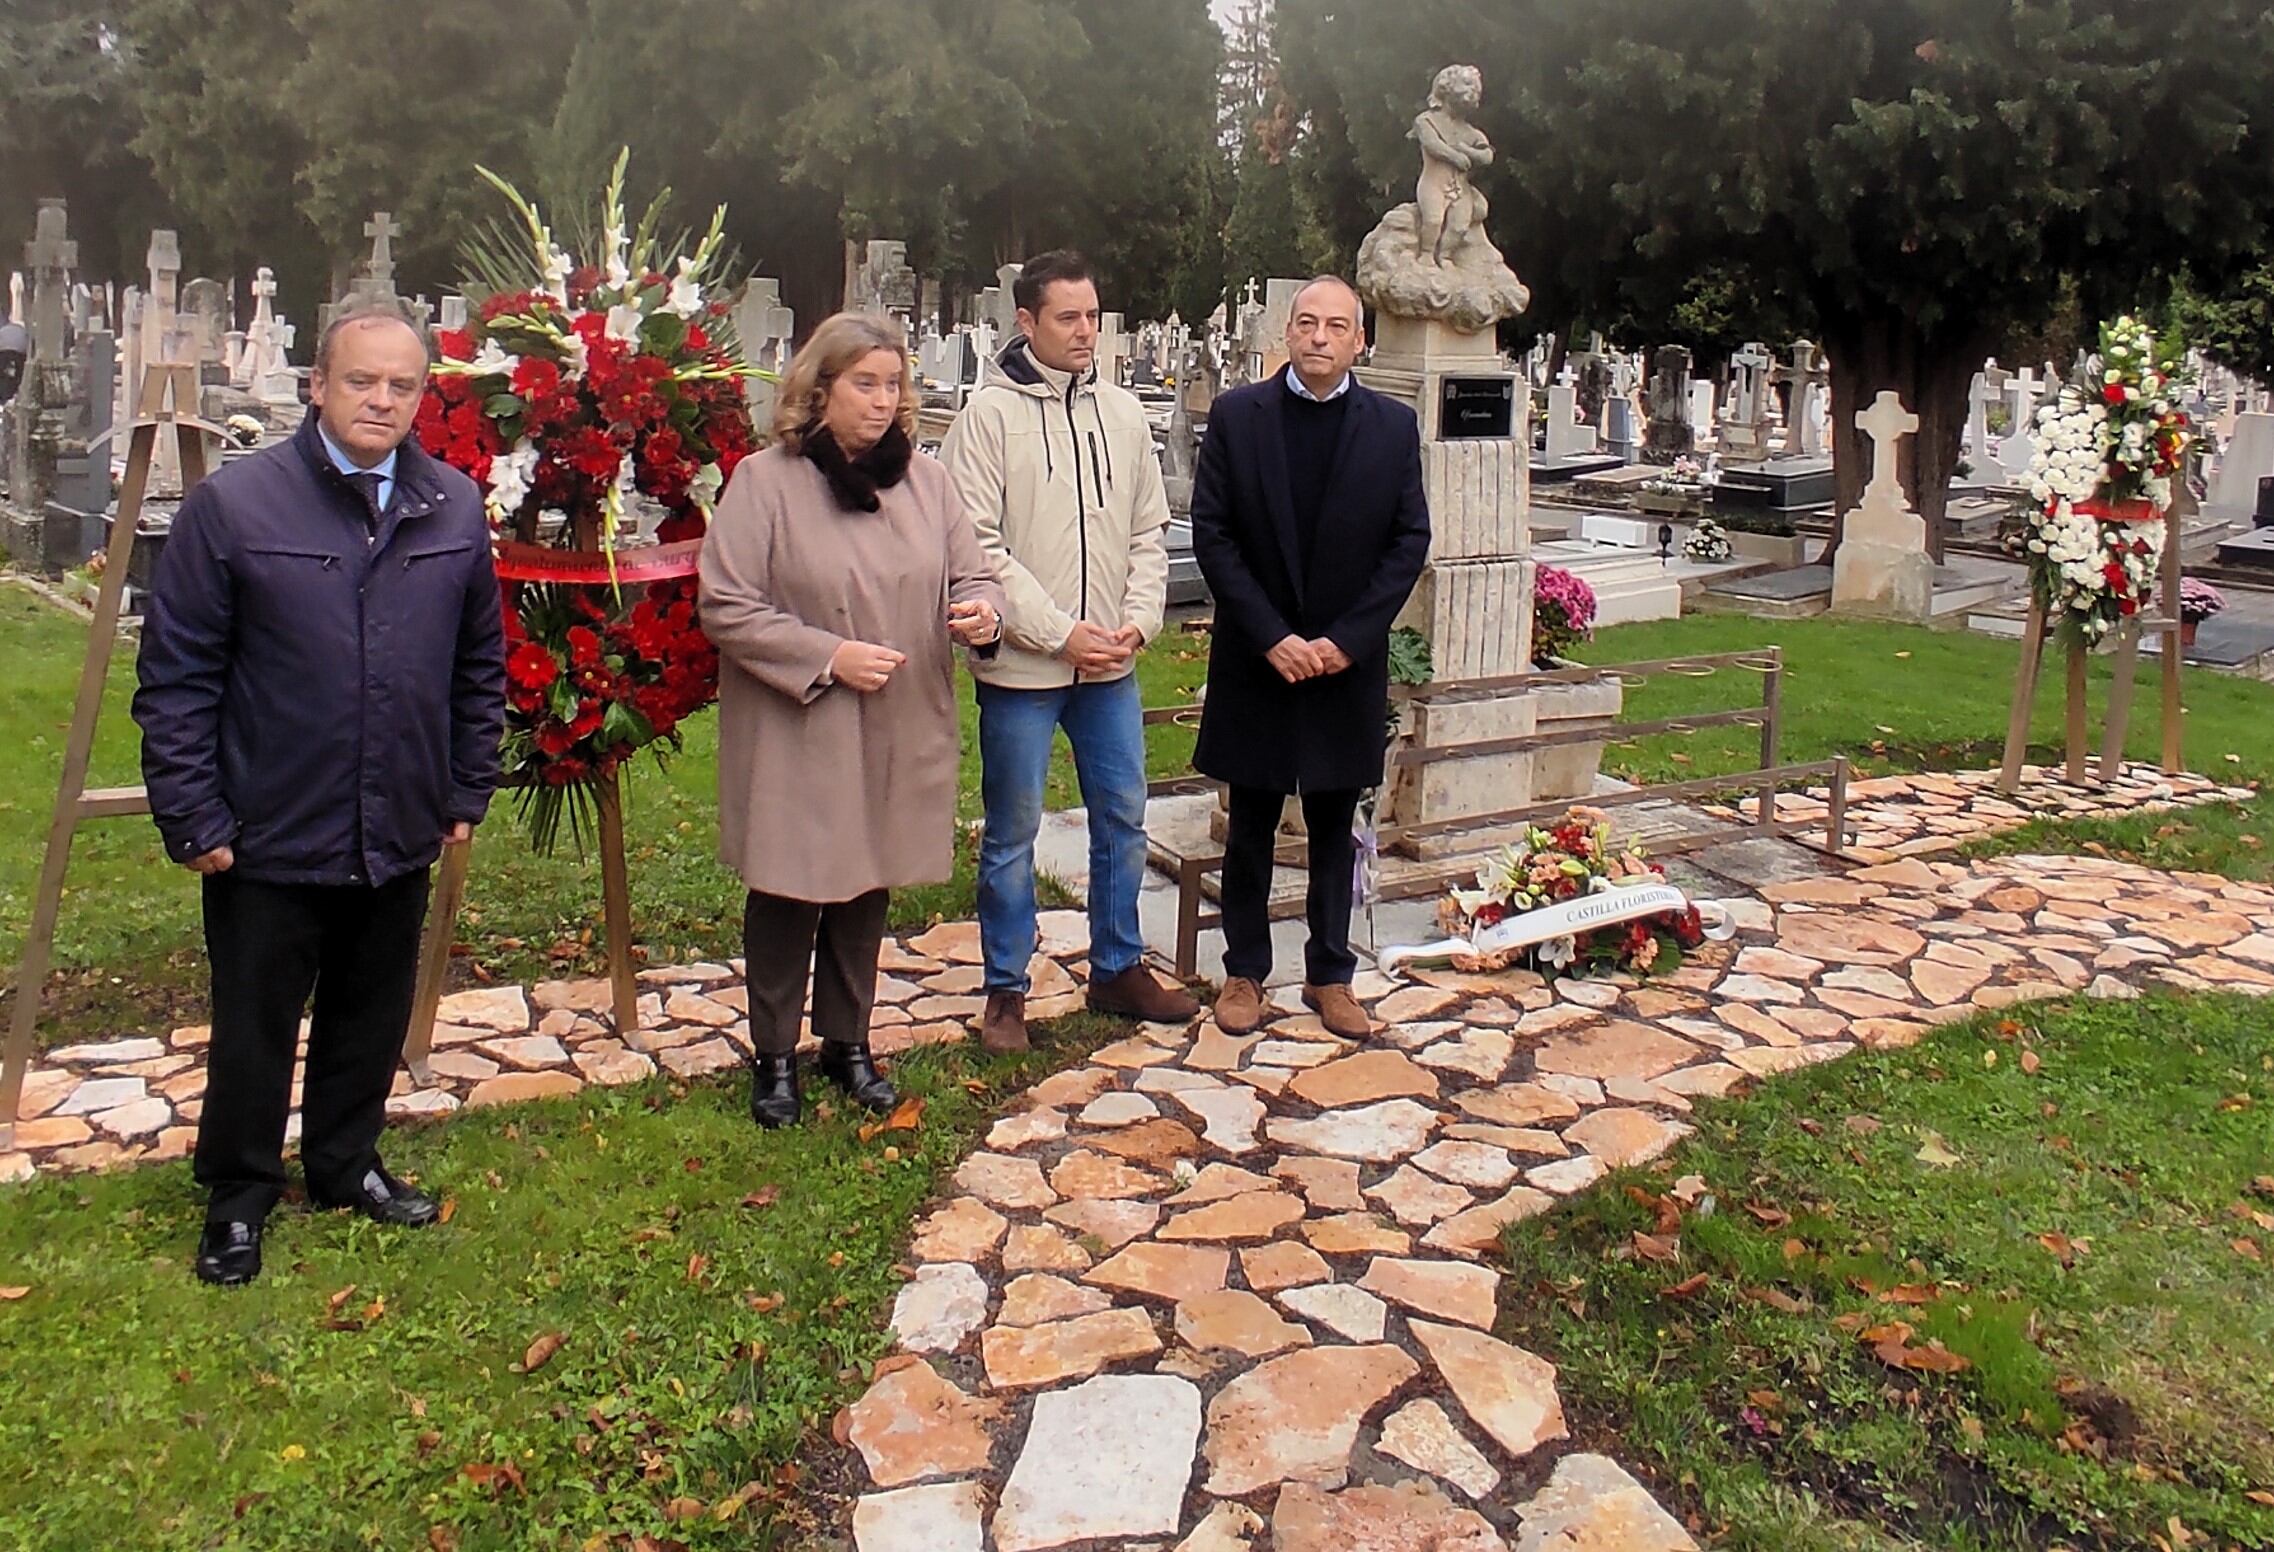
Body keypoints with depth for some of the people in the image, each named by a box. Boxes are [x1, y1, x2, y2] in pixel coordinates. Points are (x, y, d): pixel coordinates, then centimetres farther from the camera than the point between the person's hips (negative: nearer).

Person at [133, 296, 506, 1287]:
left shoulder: (455, 509, 2)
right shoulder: (233, 505, -10)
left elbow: (481, 666, 10)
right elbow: (175, 677, -8)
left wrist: (467, 792, 8)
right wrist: (191, 818, -10)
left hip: (400, 841, 4)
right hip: (268, 841, -3)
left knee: (372, 1023, 19)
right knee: (254, 1032, 12)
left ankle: (346, 1166, 40)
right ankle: (239, 1199, 32)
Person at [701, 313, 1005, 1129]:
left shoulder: (924, 479, 7)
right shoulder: (764, 481, -8)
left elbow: (969, 572, 11)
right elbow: (725, 606, -11)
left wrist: (981, 610, -13)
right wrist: (827, 657, -18)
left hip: (898, 737, 4)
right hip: (796, 738, -4)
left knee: (866, 892, 16)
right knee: (788, 895, 6)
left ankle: (847, 1042, 34)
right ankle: (775, 1055, 25)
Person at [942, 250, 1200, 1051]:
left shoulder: (1123, 412, 8)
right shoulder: (990, 413, -7)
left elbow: (1149, 532, 11)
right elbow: (980, 546, -13)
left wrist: (1137, 623, -4)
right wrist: (1061, 633, -16)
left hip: (1111, 665, 5)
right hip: (1021, 665, -5)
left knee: (1123, 820, 14)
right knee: (1012, 834, 5)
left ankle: (1118, 968, 30)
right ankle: (1006, 990, 19)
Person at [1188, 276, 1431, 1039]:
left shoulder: (1394, 426, 2)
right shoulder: (1236, 415, -2)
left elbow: (1409, 541, -1)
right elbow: (1211, 534, -5)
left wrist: (1346, 639, -11)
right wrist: (1272, 636, -13)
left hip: (1348, 662, 1)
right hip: (1254, 661, -1)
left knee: (1334, 827, 11)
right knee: (1251, 826, 9)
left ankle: (1330, 975, 23)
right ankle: (1244, 970, 22)